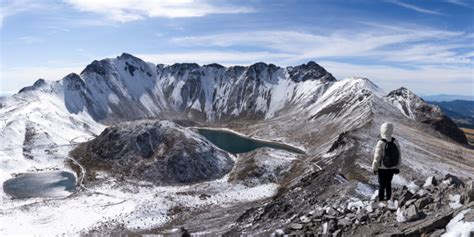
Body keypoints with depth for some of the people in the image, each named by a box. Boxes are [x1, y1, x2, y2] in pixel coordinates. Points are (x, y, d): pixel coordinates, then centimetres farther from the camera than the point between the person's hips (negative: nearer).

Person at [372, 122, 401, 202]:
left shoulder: (380, 143, -26)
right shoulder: (395, 142, -12)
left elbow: (377, 157, -19)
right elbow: (399, 156, -3)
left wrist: (374, 168, -4)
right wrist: (397, 167, 10)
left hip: (382, 168, -4)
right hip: (392, 167, 4)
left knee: (382, 185, 12)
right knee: (388, 183, 24)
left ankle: (381, 200, 24)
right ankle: (388, 198, 37)